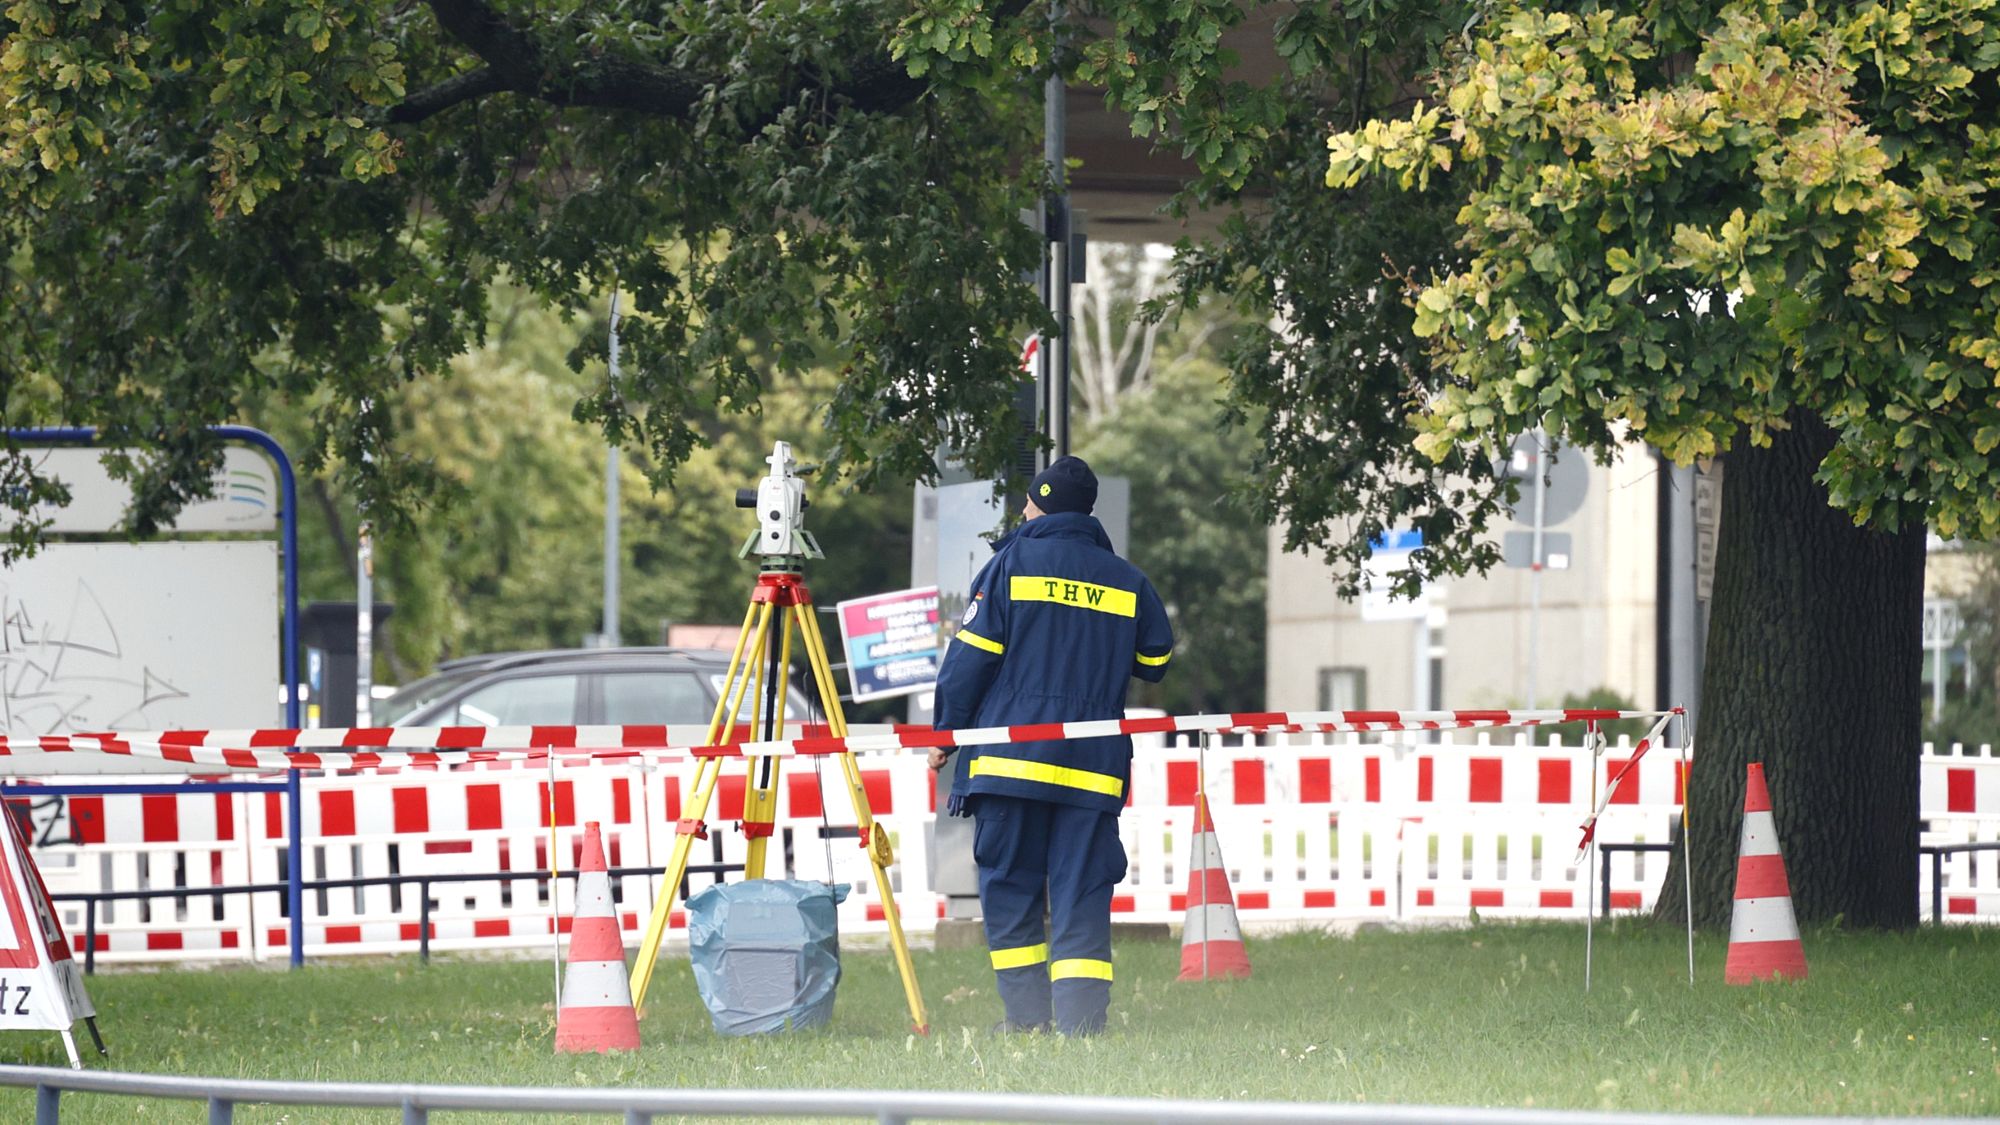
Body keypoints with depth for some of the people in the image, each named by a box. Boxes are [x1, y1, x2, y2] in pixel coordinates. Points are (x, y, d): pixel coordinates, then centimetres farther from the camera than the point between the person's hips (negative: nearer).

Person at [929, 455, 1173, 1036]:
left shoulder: (1011, 564, 1)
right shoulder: (1128, 581, 9)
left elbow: (971, 657, -2)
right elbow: (1155, 662, 18)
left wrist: (945, 733, 7)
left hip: (1011, 760, -2)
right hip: (1094, 768, 2)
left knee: (1009, 887, 7)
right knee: (1082, 899, -1)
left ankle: (1027, 1016, 3)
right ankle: (1081, 1023, -11)